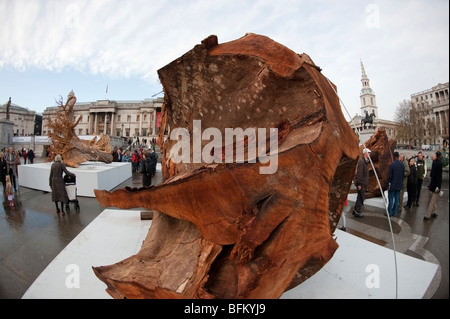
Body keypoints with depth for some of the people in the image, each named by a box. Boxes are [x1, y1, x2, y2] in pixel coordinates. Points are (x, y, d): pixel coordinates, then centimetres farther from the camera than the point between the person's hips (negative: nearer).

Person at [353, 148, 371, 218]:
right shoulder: (361, 161, -16)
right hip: (361, 183, -10)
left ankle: (355, 210, 23)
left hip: (363, 183, 10)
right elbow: (359, 173, -20)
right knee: (361, 198, -4)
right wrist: (359, 183, -21)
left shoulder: (365, 161, 14)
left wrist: (365, 182, 17)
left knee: (360, 197, 14)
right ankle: (357, 212, 5)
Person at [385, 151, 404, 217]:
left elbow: (389, 176, -15)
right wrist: (401, 182, 17)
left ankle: (389, 213, 8)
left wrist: (387, 184, -6)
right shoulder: (402, 164, -1)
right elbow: (403, 175, 6)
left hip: (392, 185, -5)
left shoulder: (392, 165, -18)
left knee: (391, 199, 2)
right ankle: (395, 213, 18)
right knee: (397, 199, 11)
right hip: (399, 185, 5)